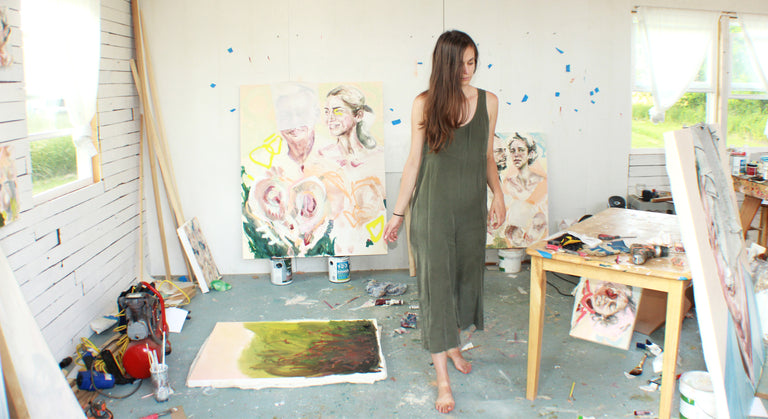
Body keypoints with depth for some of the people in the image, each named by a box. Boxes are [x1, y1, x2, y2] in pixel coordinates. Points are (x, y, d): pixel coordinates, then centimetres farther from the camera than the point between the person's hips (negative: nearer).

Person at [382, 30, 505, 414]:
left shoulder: (488, 101, 4)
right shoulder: (424, 103, -5)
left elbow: (488, 156, 11)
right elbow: (414, 161, -1)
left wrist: (498, 194, -3)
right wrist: (397, 213, 0)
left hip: (472, 208, 4)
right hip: (433, 206, -3)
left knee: (466, 276, 16)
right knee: (435, 283, -3)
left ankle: (453, 346, 40)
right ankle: (443, 380, 3)